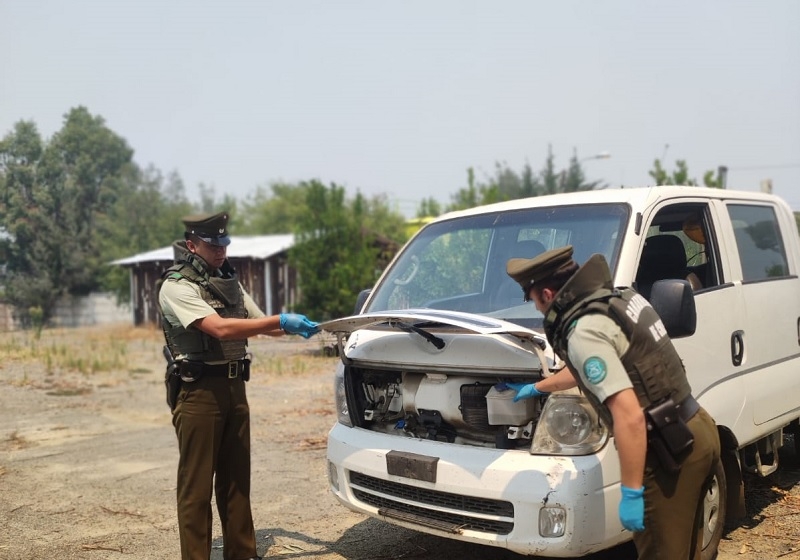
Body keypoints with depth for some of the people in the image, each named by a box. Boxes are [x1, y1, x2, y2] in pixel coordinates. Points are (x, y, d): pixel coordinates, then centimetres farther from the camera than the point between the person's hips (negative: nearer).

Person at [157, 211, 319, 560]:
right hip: (198, 392, -7)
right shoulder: (177, 286, -11)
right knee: (196, 486, 0)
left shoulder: (229, 282, 14)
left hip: (234, 389, 7)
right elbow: (220, 329, -24)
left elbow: (259, 323, 17)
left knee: (236, 480, 13)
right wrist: (282, 321, -25)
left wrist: (293, 328, -3)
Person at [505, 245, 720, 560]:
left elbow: (630, 417, -27)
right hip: (699, 430, 10)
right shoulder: (619, 298, 11)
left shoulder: (585, 332, -19)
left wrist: (632, 493, -21)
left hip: (671, 451, -10)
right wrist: (538, 387, 41)